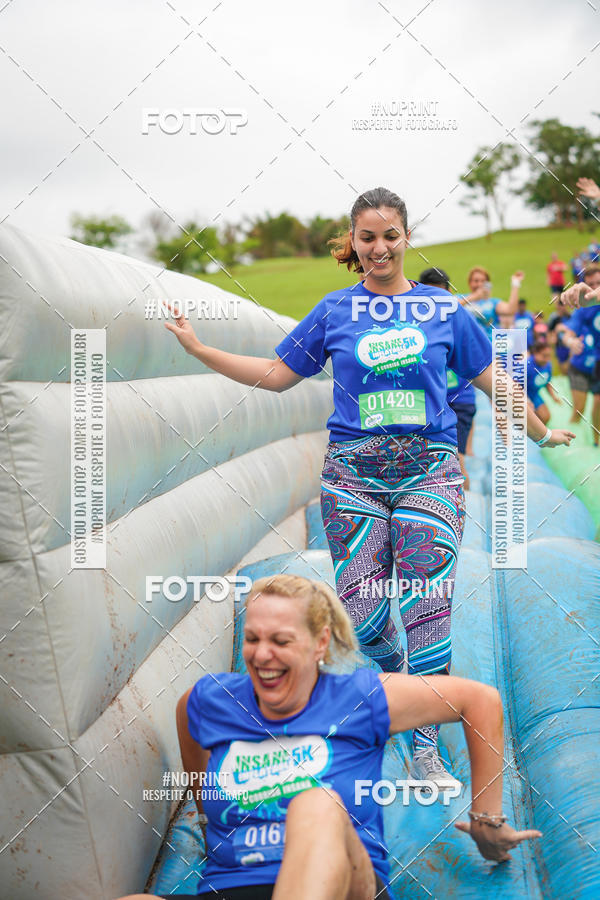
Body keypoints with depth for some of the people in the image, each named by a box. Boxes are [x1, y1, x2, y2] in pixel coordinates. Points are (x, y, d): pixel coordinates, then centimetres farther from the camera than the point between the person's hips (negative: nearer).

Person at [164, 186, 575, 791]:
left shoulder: (443, 308, 7)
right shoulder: (334, 311, 8)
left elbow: (492, 379, 16)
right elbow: (276, 374, 14)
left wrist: (542, 432, 23)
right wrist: (197, 348, 11)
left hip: (429, 469, 0)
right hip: (353, 474, 1)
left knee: (424, 608, -7)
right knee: (362, 612, -4)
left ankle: (425, 747, 4)